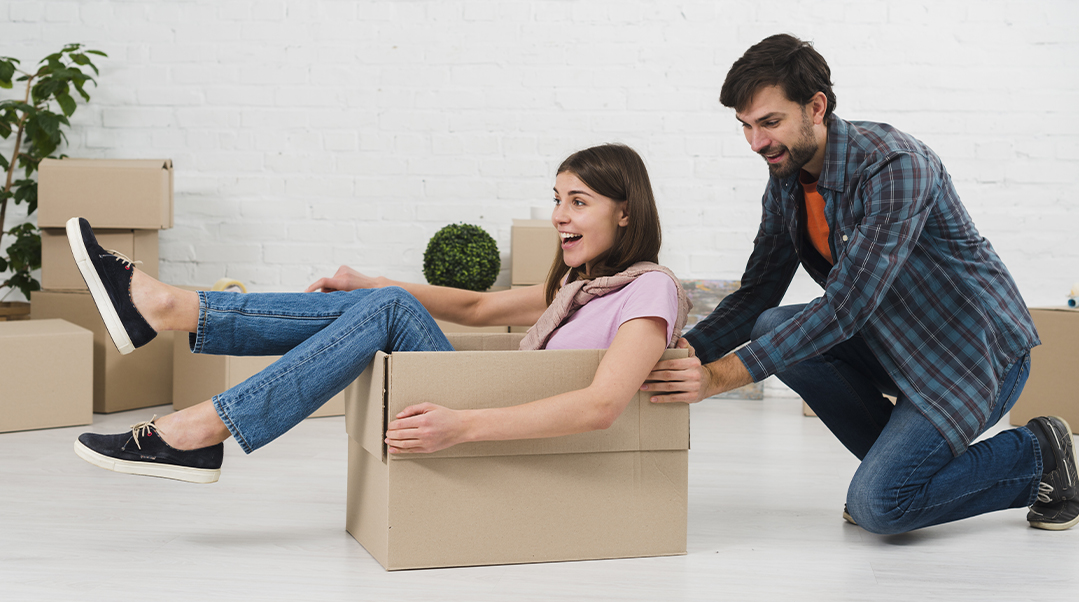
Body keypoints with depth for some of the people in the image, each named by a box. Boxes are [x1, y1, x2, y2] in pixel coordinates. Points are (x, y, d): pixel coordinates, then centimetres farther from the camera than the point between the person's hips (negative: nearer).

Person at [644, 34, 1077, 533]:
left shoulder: (895, 165, -27)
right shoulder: (785, 181, -1)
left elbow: (846, 306, -33)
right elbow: (757, 293, 3)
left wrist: (718, 378, -37)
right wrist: (689, 350, -19)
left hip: (981, 351, -8)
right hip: (898, 344, 8)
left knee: (877, 503, -22)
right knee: (773, 328, -14)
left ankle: (1036, 455, 3)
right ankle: (895, 461, 2)